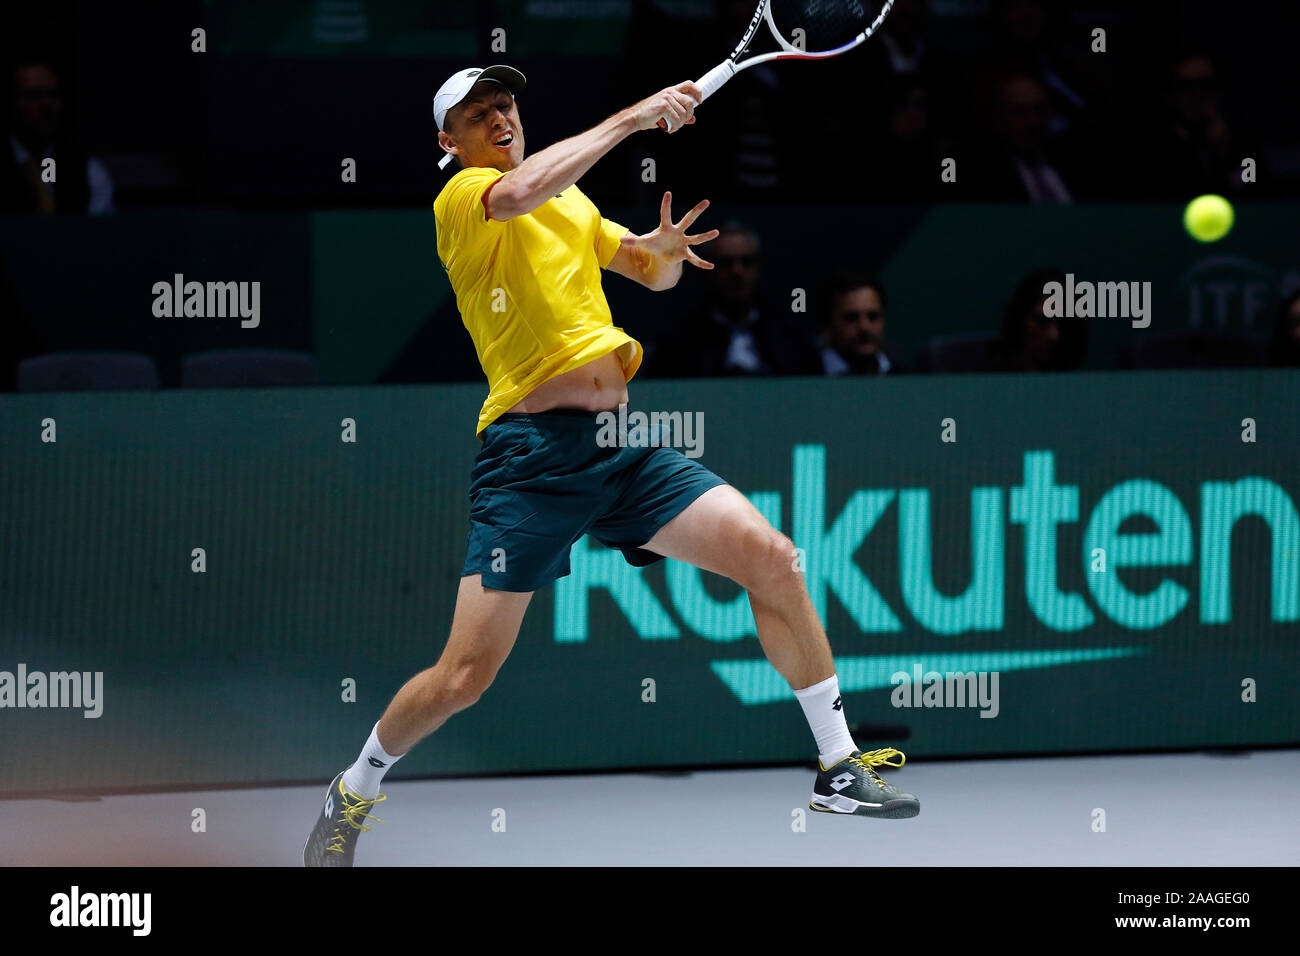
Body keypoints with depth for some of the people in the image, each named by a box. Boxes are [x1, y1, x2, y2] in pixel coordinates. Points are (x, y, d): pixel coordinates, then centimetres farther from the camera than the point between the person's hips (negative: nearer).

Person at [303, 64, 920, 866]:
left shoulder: (574, 205, 21)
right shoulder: (463, 198, -3)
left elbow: (652, 273, 28)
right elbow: (522, 190, -25)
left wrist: (667, 246, 3)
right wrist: (634, 117, -22)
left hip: (624, 450, 6)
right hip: (533, 454, -6)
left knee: (772, 557, -10)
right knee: (466, 675, -9)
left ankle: (840, 769, -2)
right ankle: (353, 793, 17)